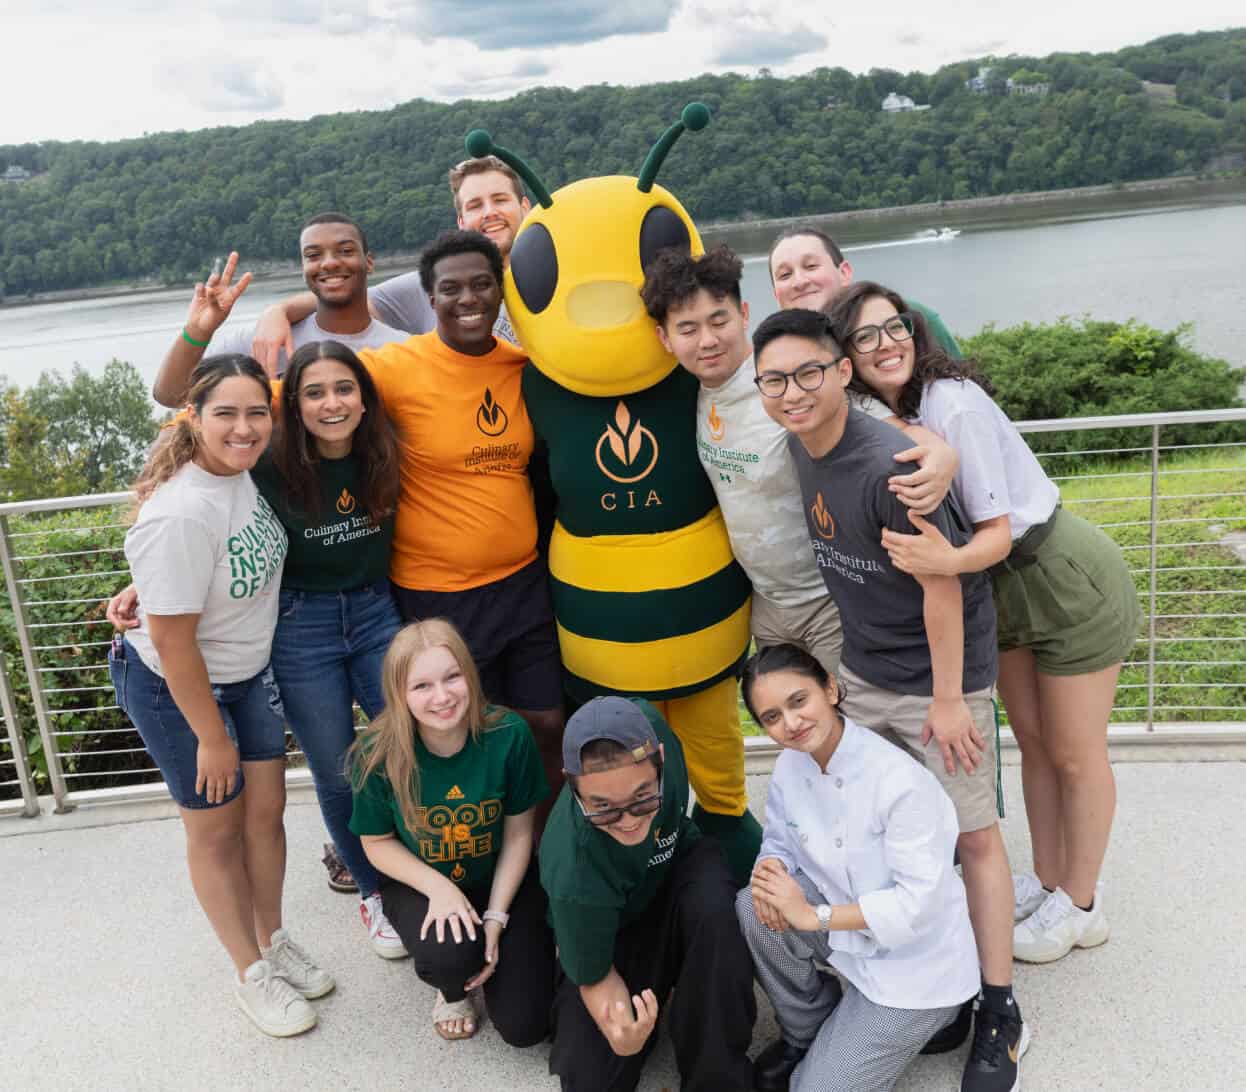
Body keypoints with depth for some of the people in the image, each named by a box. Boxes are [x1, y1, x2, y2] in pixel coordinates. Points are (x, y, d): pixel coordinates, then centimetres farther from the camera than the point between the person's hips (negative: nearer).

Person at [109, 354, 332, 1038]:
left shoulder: (243, 468, -11)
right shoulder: (179, 516, -33)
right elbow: (171, 641, -26)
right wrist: (211, 737, -17)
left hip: (248, 673, 7)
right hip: (175, 690, -7)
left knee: (265, 809, 13)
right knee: (216, 827, 10)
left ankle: (274, 942, 35)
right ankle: (252, 973, 28)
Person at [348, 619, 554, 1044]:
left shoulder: (509, 735, -23)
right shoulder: (379, 756, -23)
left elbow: (518, 833, -10)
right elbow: (377, 843, -7)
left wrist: (495, 918, -15)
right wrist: (439, 888, -22)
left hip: (500, 880, 1)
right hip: (419, 883, 0)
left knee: (525, 1025, -9)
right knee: (450, 954, -34)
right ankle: (453, 990, 5)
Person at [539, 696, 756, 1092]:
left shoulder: (645, 723, -33)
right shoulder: (574, 875, -41)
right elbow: (594, 978, -20)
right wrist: (619, 1035, -41)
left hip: (676, 864, 3)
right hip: (614, 932, -2)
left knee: (714, 908, -32)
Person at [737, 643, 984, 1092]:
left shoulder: (903, 781, -29)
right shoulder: (790, 767, -8)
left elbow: (918, 903, -27)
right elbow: (781, 841, 5)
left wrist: (813, 916, -24)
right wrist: (771, 869, -21)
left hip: (916, 963, -6)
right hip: (851, 934, 6)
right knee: (754, 910, -21)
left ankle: (932, 1017, 15)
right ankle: (804, 1035, 5)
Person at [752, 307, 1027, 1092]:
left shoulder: (889, 466, -29)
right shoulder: (799, 448, -5)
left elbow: (941, 583, -22)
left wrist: (947, 698, -17)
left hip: (940, 674, -7)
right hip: (864, 671, 7)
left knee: (973, 835, 5)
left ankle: (1001, 1014, 19)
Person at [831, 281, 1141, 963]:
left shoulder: (952, 403, -28)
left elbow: (997, 534, -29)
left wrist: (948, 561, -47)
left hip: (1069, 582, -7)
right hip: (1004, 590, 7)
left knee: (1073, 755, 9)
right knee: (1032, 744, 19)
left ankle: (1079, 908, 28)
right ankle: (1046, 883, 38)